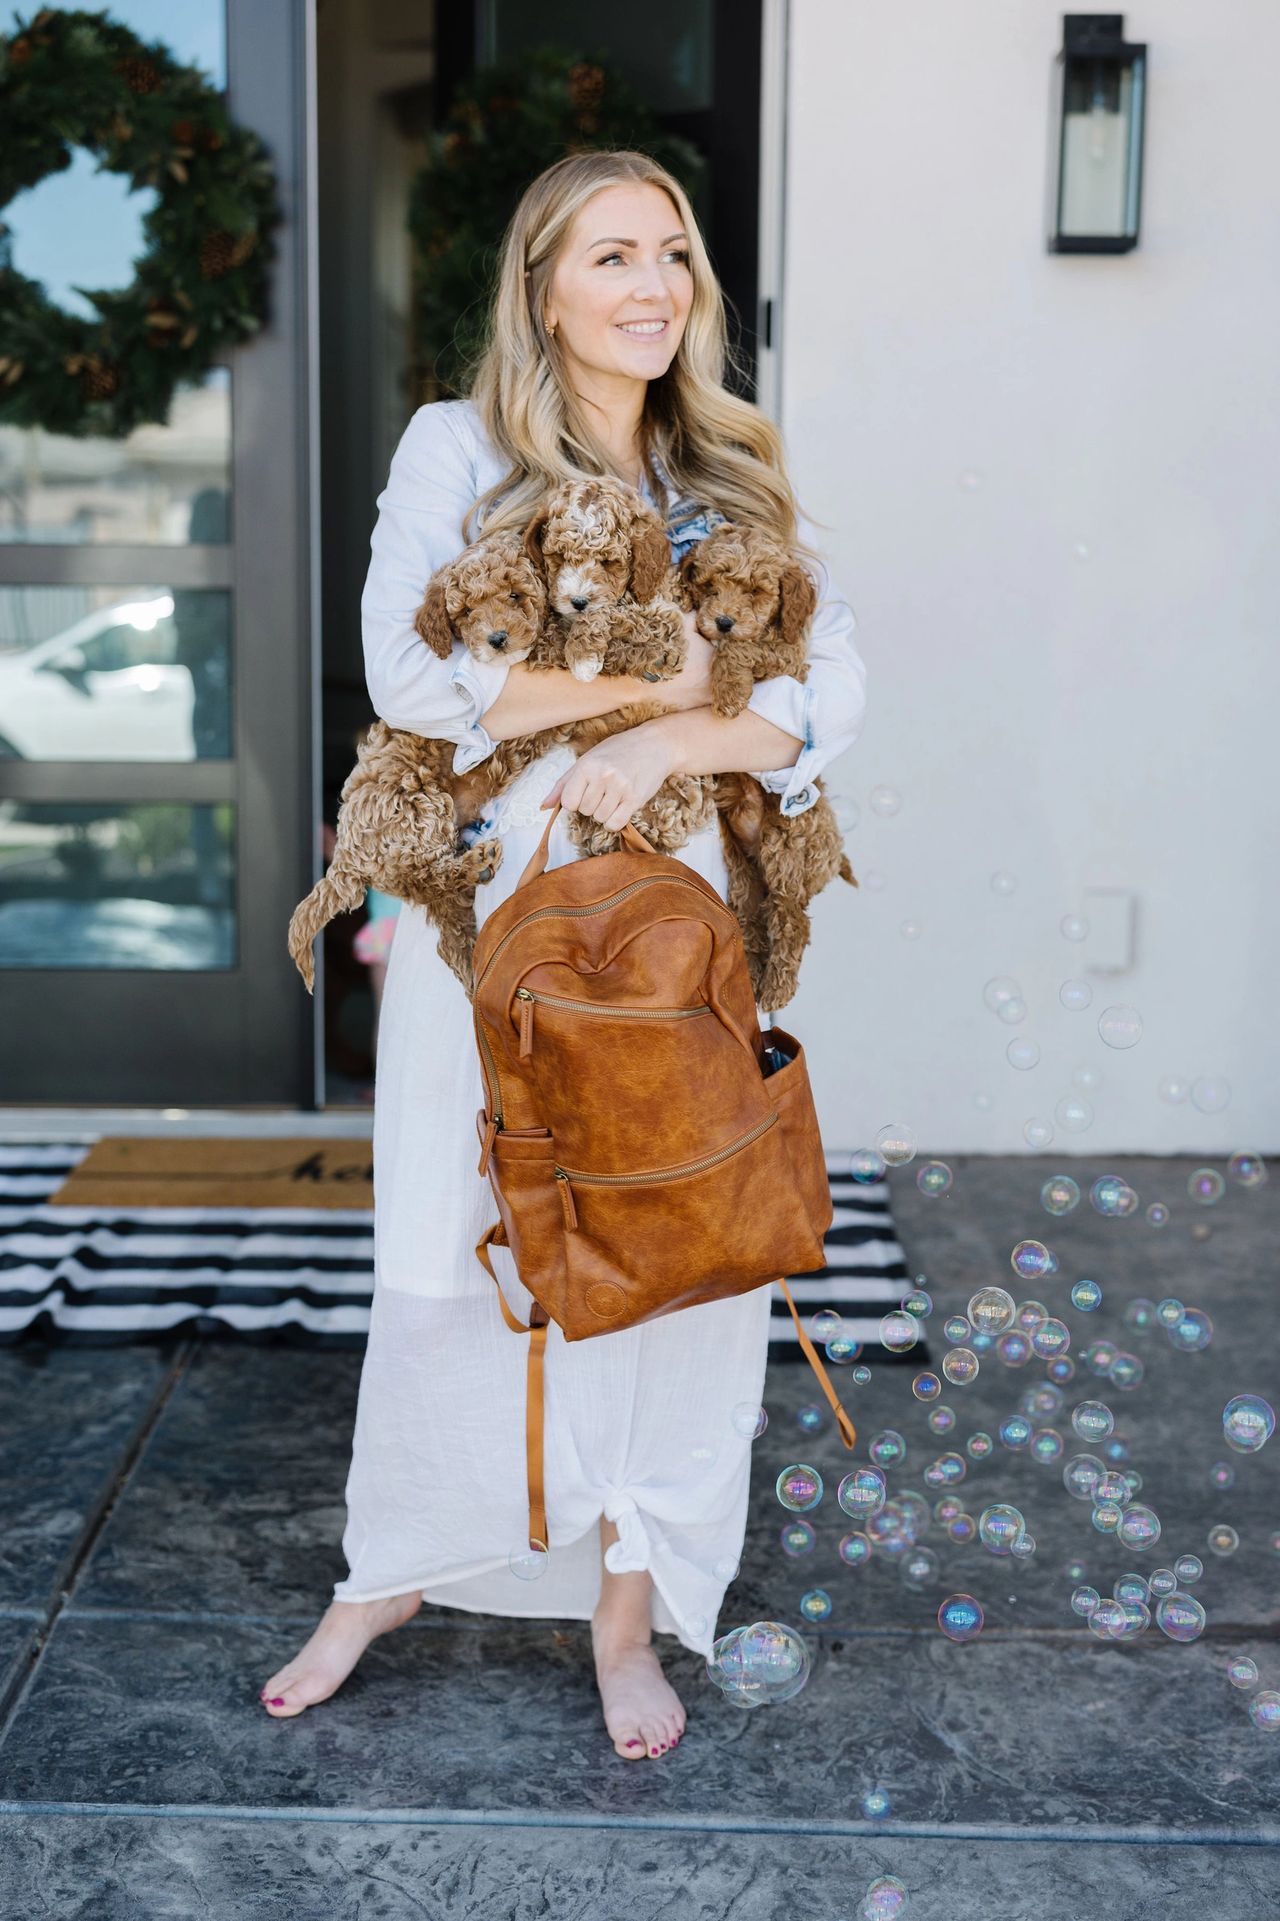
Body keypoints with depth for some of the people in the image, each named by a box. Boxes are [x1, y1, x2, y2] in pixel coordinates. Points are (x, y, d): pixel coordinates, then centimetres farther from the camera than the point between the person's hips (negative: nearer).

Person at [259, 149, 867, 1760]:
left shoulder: (736, 477, 8)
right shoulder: (457, 449, -1)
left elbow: (831, 690, -2)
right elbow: (409, 675, -14)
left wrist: (667, 743, -19)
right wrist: (653, 682, -13)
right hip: (486, 904, -2)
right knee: (448, 1255, 7)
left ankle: (627, 1607, 24)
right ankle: (392, 1574, 30)